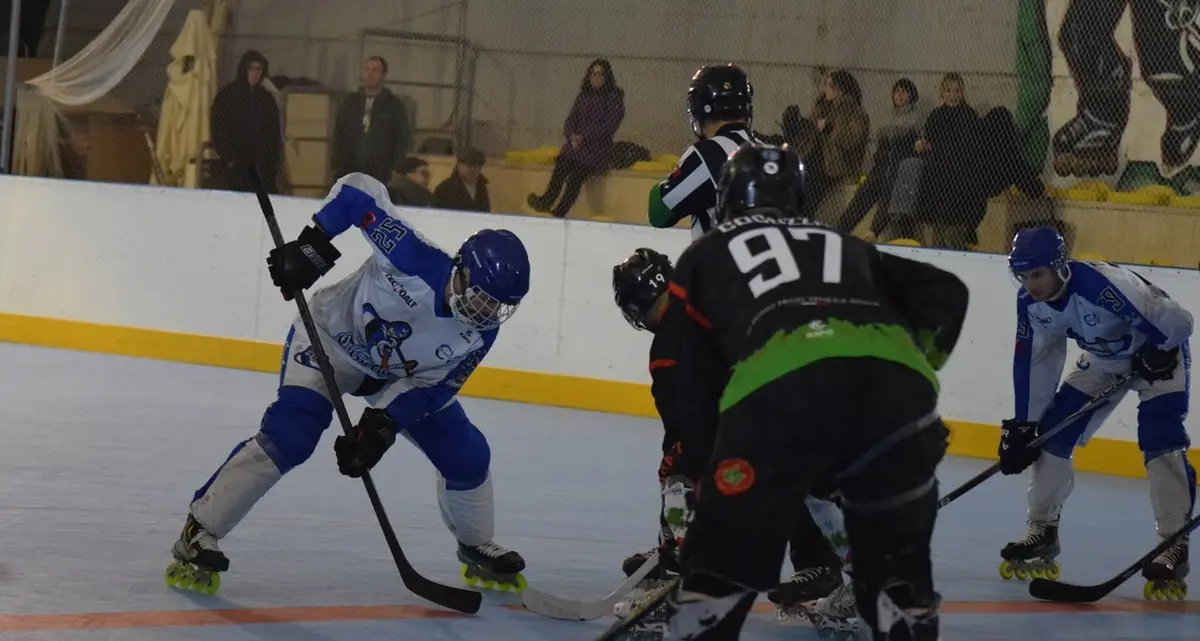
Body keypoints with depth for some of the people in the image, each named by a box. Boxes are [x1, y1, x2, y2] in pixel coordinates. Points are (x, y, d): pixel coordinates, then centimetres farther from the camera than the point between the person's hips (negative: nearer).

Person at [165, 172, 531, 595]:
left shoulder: (481, 331, -20)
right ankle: (198, 535, -19)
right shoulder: (417, 261, -36)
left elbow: (432, 386, -16)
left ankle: (477, 549, 29)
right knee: (288, 437, -26)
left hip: (399, 375, 6)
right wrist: (313, 244, -35)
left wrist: (384, 425, -29)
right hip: (332, 336, -6)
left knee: (467, 455, 1)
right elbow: (359, 192, -31)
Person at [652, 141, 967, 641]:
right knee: (898, 566, 17)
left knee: (720, 561, 10)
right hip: (894, 386, 3)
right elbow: (944, 294, 24)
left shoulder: (705, 256, 31)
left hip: (776, 387, -2)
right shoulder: (846, 247, 38)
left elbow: (692, 388, 26)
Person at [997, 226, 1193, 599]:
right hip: (1103, 360, 7)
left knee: (1161, 443, -22)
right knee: (1053, 431, -1)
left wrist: (1156, 355, -21)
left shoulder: (1103, 286, -39)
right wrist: (1023, 425, -4)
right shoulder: (1030, 302, -15)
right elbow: (1035, 361, -4)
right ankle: (1042, 531, 13)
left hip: (1158, 354, -7)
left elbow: (1178, 321, -34)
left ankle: (1174, 546, -19)